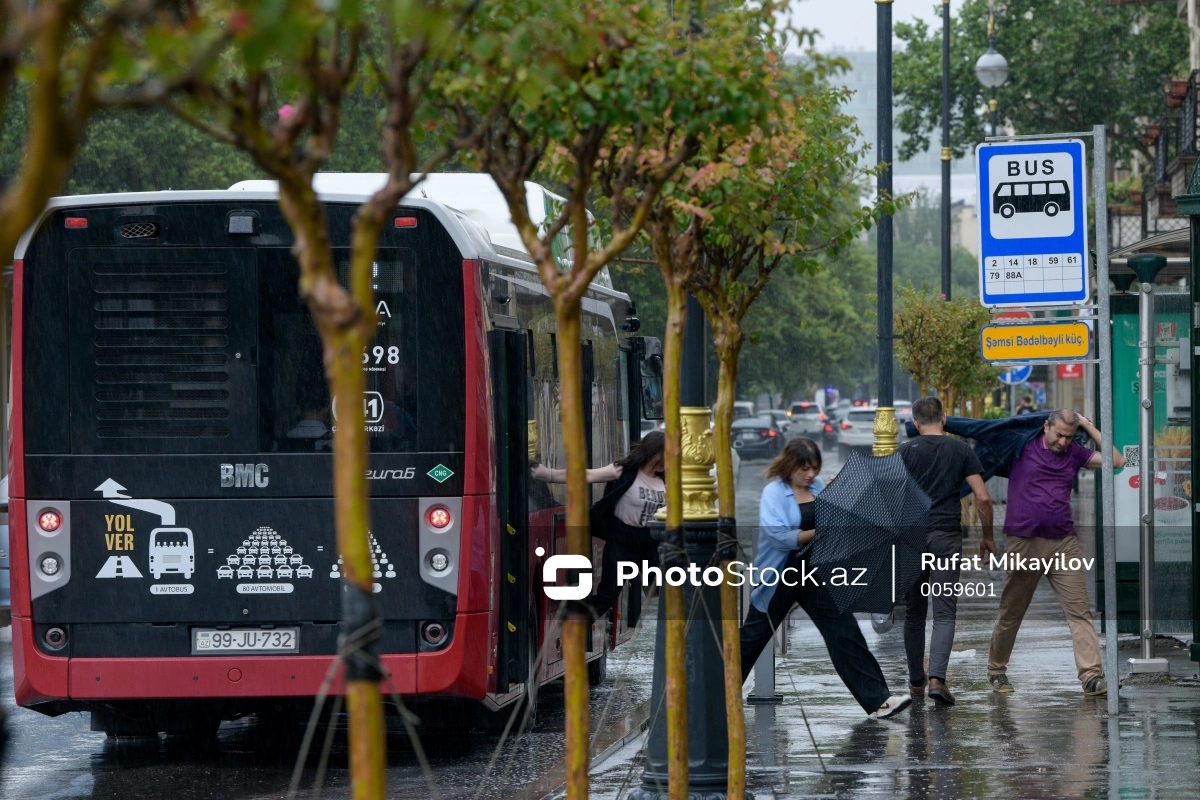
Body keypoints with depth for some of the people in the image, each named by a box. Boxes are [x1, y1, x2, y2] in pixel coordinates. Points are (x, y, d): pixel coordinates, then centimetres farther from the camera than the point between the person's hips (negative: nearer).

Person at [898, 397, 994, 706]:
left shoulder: (905, 451, 2)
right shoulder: (961, 450, 3)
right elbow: (983, 497, 0)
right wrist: (987, 536, 11)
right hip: (947, 536, -1)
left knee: (914, 612, 13)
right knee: (944, 613, -3)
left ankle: (916, 680, 21)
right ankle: (937, 678, -21)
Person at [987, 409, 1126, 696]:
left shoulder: (1074, 454, 11)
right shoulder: (1022, 447, 2)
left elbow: (1117, 461, 7)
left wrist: (1089, 427, 6)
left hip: (1064, 543, 2)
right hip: (1024, 543, -2)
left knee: (1079, 611, -9)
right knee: (1010, 614, 8)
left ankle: (1092, 676, -15)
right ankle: (996, 671, 26)